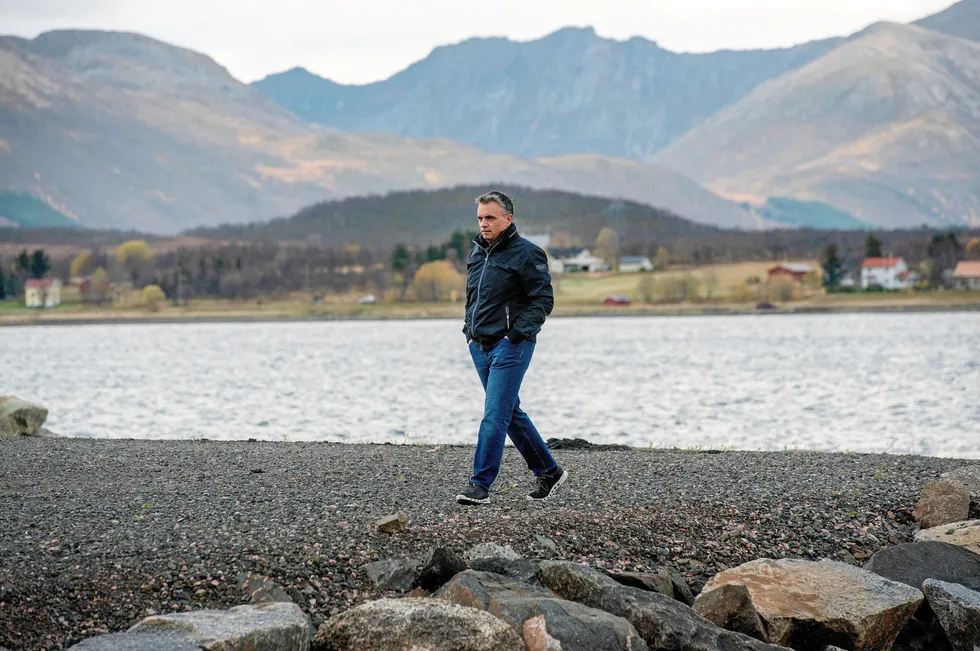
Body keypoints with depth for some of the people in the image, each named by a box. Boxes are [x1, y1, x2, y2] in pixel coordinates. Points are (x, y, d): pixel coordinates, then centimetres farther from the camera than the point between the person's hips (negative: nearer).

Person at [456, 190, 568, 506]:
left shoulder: (526, 253, -10)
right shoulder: (478, 251, 14)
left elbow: (544, 299, -11)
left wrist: (516, 333, -18)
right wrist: (470, 330, 13)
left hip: (510, 346, -8)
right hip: (481, 346, 8)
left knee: (495, 415, -11)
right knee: (511, 413, 14)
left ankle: (480, 485, -10)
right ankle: (548, 471, 25)